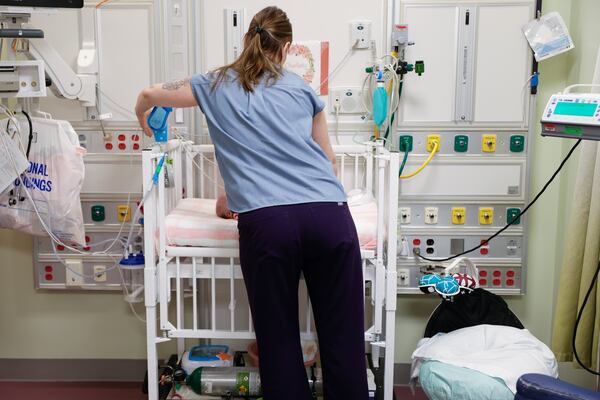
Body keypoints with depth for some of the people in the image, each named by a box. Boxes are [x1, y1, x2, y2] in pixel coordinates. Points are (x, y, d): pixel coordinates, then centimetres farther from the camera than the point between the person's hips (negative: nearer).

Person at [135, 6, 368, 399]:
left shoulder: (217, 85, 20)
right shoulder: (301, 87, 22)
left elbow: (149, 95, 34)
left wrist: (144, 121, 55)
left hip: (266, 222, -1)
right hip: (330, 215, 2)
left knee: (279, 338, 11)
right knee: (342, 337, 9)